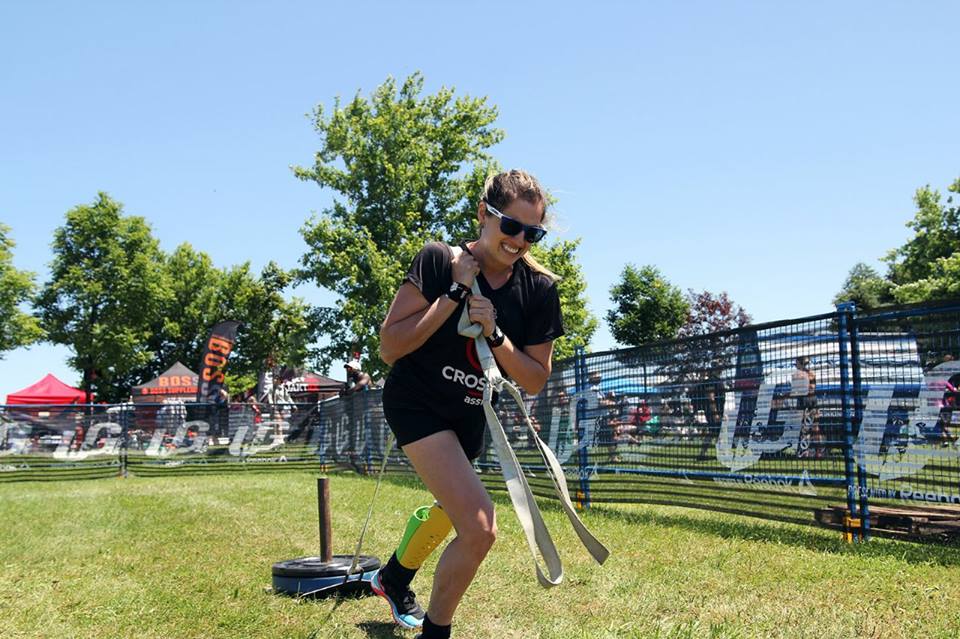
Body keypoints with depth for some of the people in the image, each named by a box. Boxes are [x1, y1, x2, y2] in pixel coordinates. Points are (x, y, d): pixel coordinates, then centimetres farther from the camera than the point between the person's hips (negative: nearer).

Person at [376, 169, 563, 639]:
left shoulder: (540, 289, -9)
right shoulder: (438, 260, -19)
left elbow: (534, 381, -7)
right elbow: (389, 348, -21)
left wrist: (495, 335, -24)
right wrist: (454, 295, -26)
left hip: (468, 415, 6)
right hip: (415, 403, -6)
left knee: (452, 511, 28)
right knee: (480, 529, -21)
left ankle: (393, 579, 59)